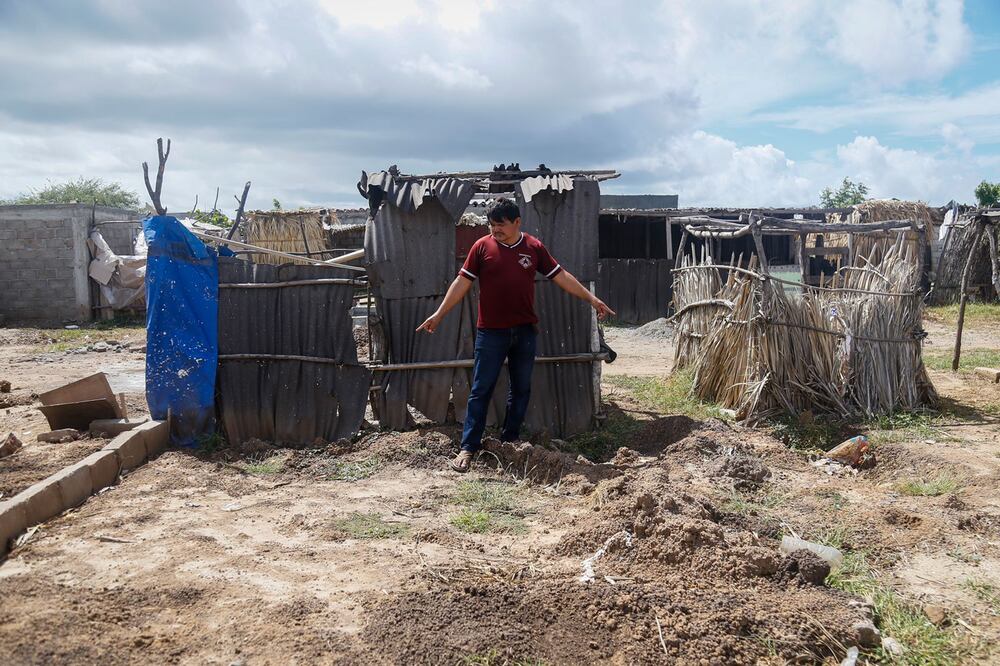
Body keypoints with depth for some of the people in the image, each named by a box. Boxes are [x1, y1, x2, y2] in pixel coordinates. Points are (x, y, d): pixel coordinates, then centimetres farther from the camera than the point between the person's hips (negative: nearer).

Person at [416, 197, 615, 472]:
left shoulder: (534, 247, 2)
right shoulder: (482, 246, -3)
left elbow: (561, 276, 7)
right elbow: (462, 282, -2)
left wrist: (592, 298, 5)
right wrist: (439, 314, -6)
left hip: (525, 331, 3)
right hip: (491, 332, -3)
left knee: (521, 389, 11)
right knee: (481, 390, -1)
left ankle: (510, 441, 25)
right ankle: (468, 447, 4)